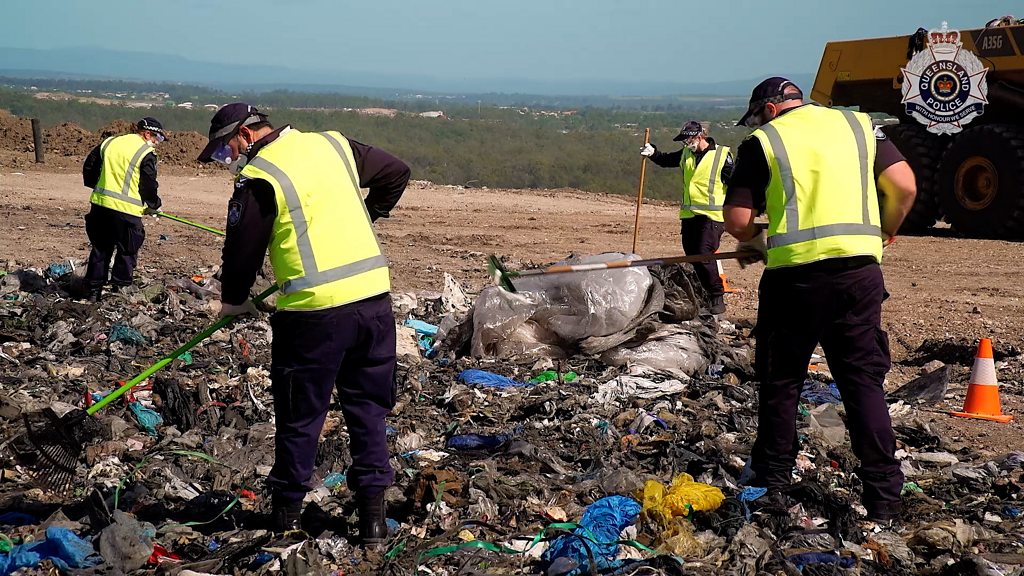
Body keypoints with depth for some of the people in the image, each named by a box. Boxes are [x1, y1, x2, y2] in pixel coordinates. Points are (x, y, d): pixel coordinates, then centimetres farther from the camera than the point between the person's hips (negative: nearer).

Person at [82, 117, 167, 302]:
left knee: (100, 249, 15)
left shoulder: (109, 143, 11)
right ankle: (119, 290, 8)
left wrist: (96, 186, 30)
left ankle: (94, 289, 18)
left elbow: (88, 167, 16)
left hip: (100, 204, 6)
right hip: (127, 210, -6)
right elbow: (148, 185, -6)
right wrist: (153, 206, 11)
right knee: (127, 252, 8)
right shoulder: (146, 153, -7)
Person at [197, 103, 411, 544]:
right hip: (374, 295, 6)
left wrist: (233, 301, 17)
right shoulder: (332, 144, 10)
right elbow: (396, 172, 20)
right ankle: (373, 515, 12)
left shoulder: (259, 179, -8)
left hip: (315, 310, -6)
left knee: (300, 416, 8)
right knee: (368, 408, 12)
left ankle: (286, 515, 19)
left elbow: (242, 250, -2)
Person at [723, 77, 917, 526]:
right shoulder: (858, 125, 14)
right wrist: (884, 232, 22)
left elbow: (737, 220, -1)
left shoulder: (763, 141, 4)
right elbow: (904, 186, 5)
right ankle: (883, 496, 3)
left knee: (781, 381, 13)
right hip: (859, 269, 3)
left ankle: (772, 481, 24)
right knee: (864, 380, 6)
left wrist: (756, 241, 21)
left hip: (795, 273, -2)